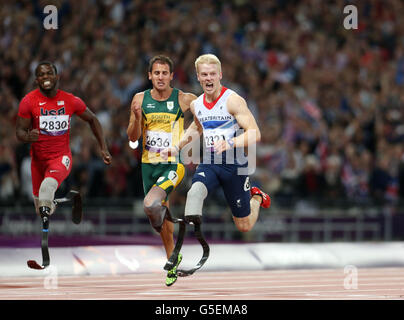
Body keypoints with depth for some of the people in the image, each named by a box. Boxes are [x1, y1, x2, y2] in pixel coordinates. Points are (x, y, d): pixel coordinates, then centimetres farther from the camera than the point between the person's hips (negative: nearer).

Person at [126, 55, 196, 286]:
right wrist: (137, 117, -18)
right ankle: (172, 258, 33)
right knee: (160, 211, 15)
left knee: (152, 205, -26)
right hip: (149, 164, 4)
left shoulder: (183, 99, -7)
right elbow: (133, 137, 1)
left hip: (173, 164, -4)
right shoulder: (140, 99, 1)